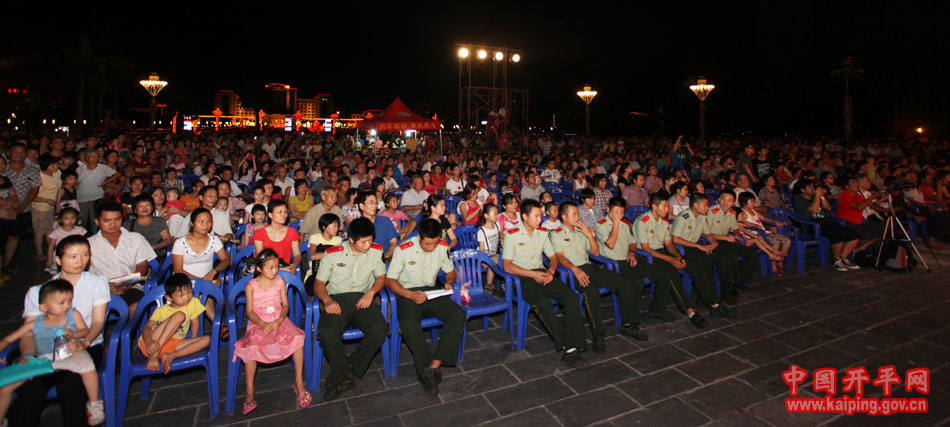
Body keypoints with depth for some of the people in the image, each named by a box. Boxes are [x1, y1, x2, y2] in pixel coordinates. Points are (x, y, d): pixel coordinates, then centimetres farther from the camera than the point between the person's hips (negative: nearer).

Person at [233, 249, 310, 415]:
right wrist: (262, 324, -20)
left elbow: (285, 305, 3)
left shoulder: (280, 281, 5)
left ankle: (299, 382, -13)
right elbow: (249, 311, -3)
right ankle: (249, 392, -15)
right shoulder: (251, 286, -1)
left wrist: (279, 321, -15)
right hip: (258, 322, -1)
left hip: (279, 320, 1)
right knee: (252, 346, -30)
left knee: (297, 338, -25)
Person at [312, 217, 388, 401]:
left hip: (362, 298, 2)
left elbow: (381, 277, 13)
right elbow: (319, 282, 4)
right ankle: (345, 376, -7)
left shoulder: (375, 251, 6)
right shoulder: (333, 254, 1)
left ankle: (341, 375, -11)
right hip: (337, 299, -1)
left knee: (380, 330, -26)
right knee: (327, 334, -31)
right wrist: (327, 300, -16)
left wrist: (371, 292, -8)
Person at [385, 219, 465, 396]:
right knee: (409, 324, -36)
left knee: (458, 315, -23)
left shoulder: (443, 247, 0)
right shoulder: (404, 250, -12)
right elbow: (389, 280, -7)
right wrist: (410, 295, -22)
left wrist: (449, 282, -9)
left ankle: (433, 366, -26)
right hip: (407, 292, -3)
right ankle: (428, 372, -21)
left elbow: (450, 270, 15)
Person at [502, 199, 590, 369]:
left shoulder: (542, 233, 14)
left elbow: (553, 256, 20)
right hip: (522, 277, -5)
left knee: (572, 298, -20)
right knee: (544, 304, -33)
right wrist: (533, 274, -17)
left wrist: (551, 271, -3)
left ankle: (572, 351, -21)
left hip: (541, 273, 6)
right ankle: (565, 343, -13)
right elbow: (507, 266, -9)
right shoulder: (512, 235, -3)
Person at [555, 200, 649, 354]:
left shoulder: (582, 231, 24)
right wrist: (575, 269, -27)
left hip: (589, 266, 7)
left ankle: (627, 325, 3)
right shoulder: (557, 234, 5)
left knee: (626, 284, -8)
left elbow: (596, 253, 18)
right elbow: (560, 257, -10)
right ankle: (598, 335, -26)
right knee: (592, 292, -36)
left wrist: (590, 235, 4)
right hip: (572, 271, -6)